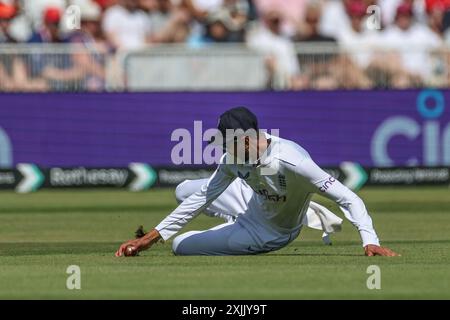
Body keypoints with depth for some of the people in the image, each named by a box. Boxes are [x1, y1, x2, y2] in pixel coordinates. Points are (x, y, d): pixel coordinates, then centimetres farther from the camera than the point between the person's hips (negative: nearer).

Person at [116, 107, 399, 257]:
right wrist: (151, 237, -11)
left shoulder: (291, 161, -39)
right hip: (254, 207, 7)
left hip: (268, 234, -7)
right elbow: (202, 198, -7)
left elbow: (349, 199, -39)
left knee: (180, 246, -3)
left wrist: (370, 241, -54)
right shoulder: (235, 158, -16)